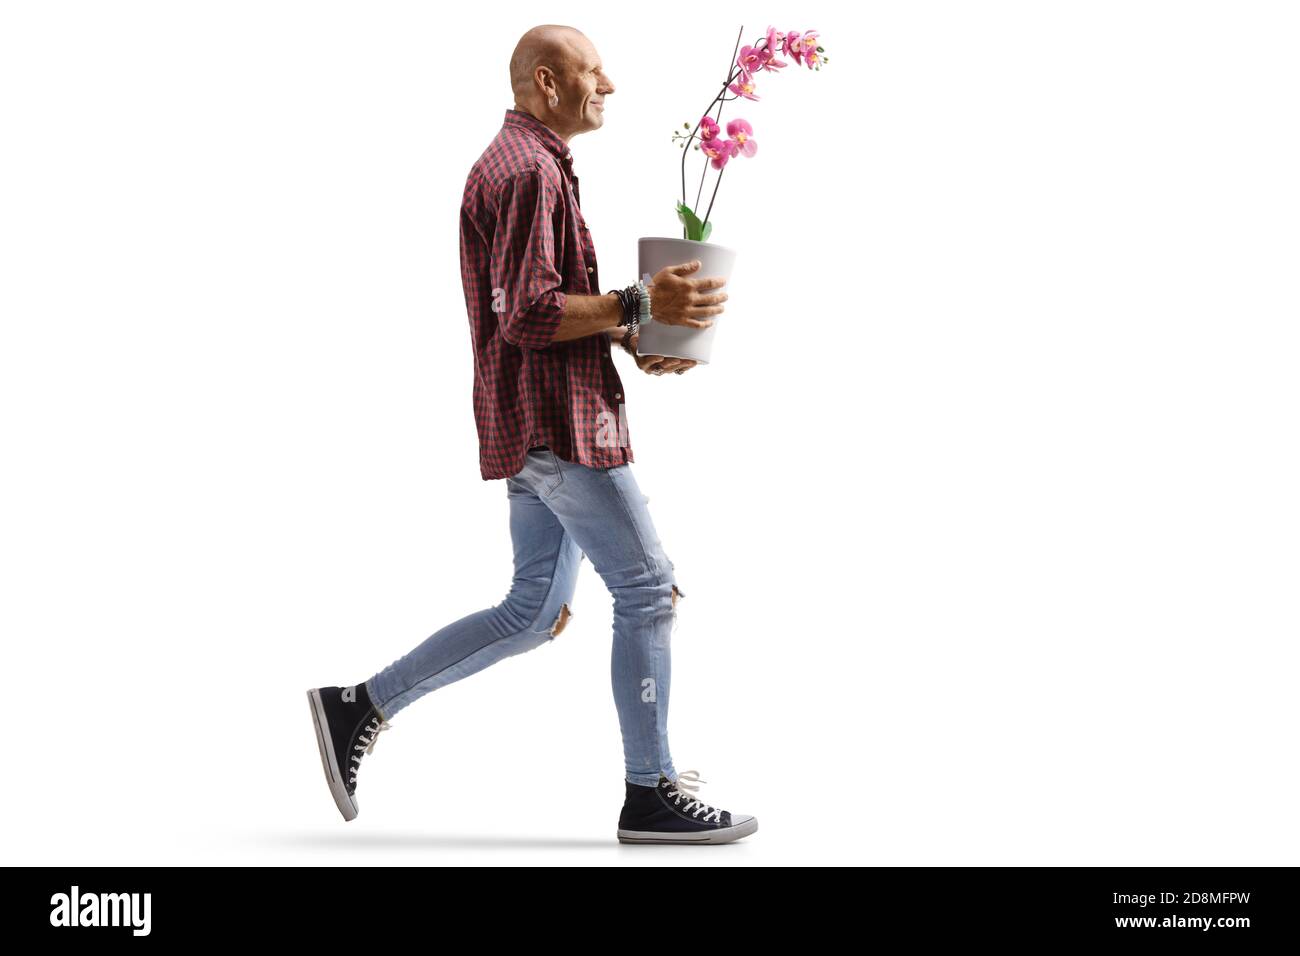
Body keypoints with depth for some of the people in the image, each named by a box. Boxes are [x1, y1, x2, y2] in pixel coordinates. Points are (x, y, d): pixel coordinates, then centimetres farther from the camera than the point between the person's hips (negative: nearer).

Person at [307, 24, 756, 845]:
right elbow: (529, 316, -20)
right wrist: (640, 305, -18)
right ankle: (652, 793, 3)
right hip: (558, 419, -11)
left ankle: (358, 709, 16)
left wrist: (633, 342, 13)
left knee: (534, 613, 12)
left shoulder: (534, 166, 23)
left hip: (541, 425, 11)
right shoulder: (527, 169, -12)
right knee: (649, 590, -5)